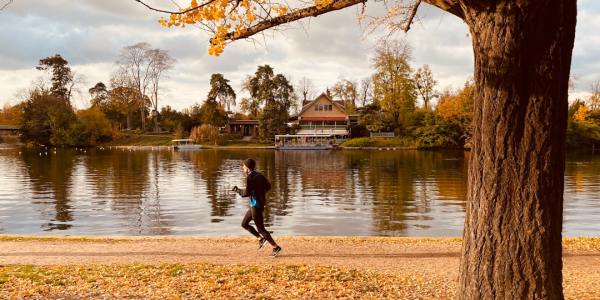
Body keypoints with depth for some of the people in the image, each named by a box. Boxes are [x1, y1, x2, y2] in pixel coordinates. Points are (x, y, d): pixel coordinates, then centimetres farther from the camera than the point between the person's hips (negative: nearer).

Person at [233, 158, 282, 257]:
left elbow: (246, 193, -20)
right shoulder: (259, 175, 8)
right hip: (258, 204, 9)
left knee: (260, 228, -2)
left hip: (256, 205, -9)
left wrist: (237, 190, -4)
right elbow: (268, 186, 16)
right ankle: (261, 239, 16)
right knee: (244, 224, 18)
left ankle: (276, 247, 0)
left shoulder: (250, 177, -18)